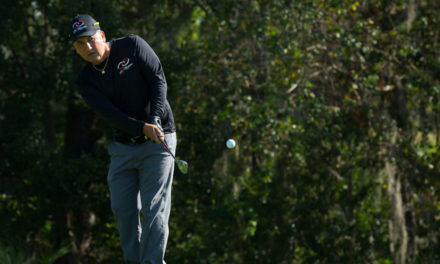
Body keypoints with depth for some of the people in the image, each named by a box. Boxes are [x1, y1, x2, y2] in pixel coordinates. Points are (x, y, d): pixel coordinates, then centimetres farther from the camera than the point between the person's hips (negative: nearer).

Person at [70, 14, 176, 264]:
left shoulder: (133, 46, -6)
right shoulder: (86, 80, 0)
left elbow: (158, 79, -10)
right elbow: (110, 114, -13)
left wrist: (155, 119, -24)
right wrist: (143, 128, -29)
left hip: (157, 141, -4)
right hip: (123, 146, 4)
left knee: (154, 209, -10)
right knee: (122, 208, 4)